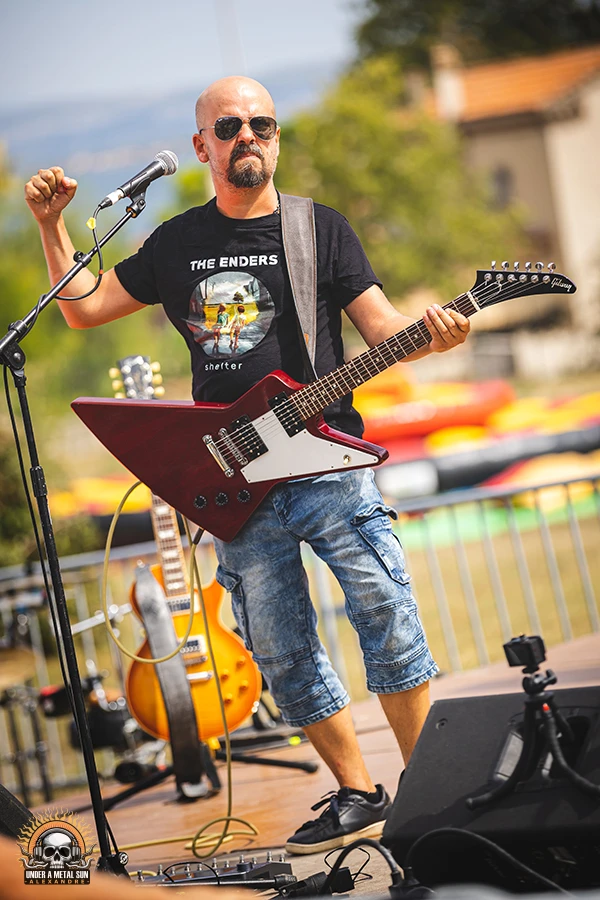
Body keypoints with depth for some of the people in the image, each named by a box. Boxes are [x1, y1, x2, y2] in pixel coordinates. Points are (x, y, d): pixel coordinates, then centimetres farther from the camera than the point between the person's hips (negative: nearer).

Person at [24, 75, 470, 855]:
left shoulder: (322, 229, 5)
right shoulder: (177, 243, 11)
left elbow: (381, 326, 0)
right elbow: (83, 308, 17)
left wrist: (427, 334, -22)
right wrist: (53, 226, 5)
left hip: (328, 463, -2)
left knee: (388, 620, -12)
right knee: (284, 658, 5)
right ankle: (358, 797, 19)